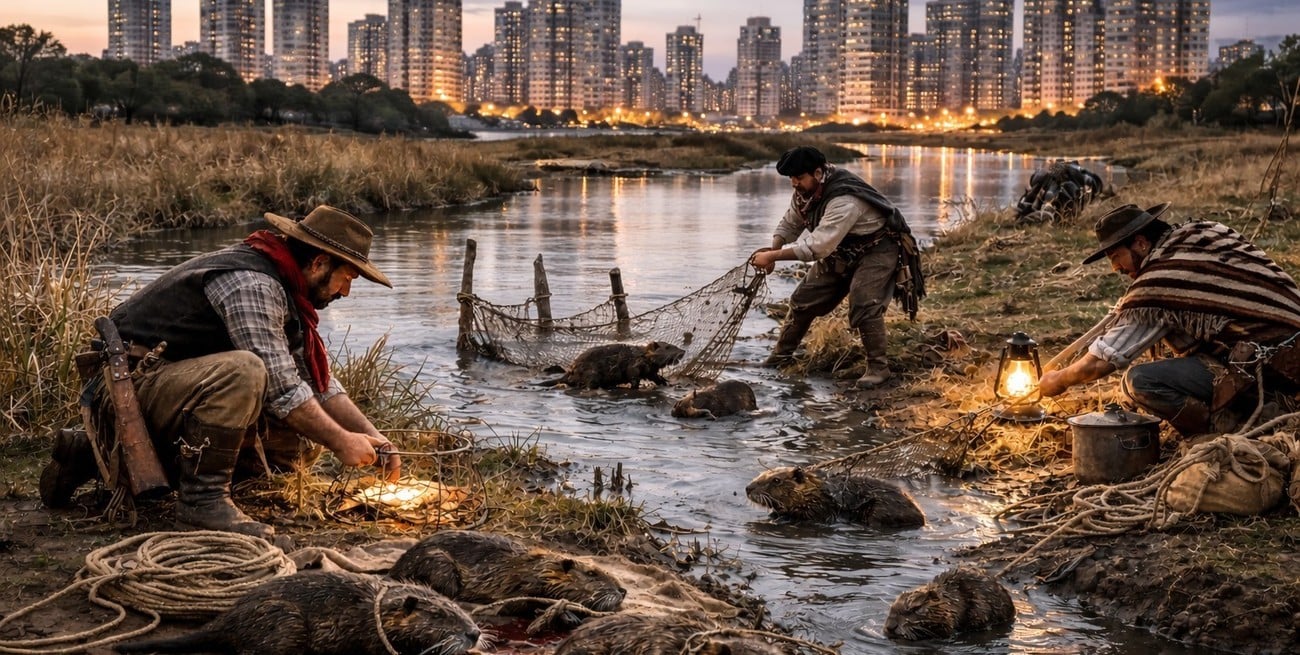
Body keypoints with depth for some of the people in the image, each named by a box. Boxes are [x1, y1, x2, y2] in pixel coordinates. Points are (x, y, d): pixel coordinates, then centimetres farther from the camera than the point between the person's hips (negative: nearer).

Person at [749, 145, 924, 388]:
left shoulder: (844, 200, -39)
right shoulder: (804, 192, -12)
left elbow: (817, 246, -43)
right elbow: (789, 225, 3)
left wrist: (772, 256, -40)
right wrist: (772, 252, -17)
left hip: (877, 248, -8)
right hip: (840, 250, 8)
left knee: (863, 304, -26)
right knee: (805, 298, 7)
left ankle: (878, 367, -10)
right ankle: (782, 354, 23)